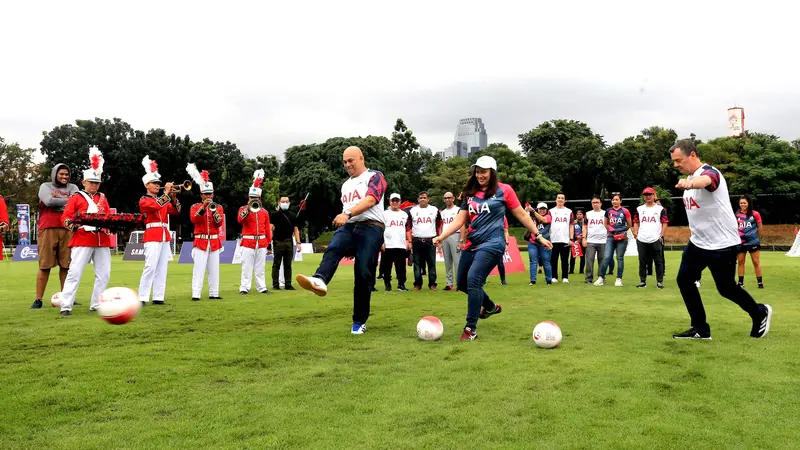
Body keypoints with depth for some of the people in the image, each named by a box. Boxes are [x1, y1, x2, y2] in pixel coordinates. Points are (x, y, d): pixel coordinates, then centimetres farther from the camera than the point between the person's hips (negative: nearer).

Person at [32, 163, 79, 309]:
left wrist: (57, 198, -6)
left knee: (66, 265, 3)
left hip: (67, 230, 2)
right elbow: (49, 201, -12)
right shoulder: (45, 186, 9)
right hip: (48, 230, -2)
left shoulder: (72, 187, 16)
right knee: (45, 265, -2)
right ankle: (38, 299, 2)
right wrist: (67, 200, -3)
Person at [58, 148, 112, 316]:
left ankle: (96, 304, 14)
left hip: (102, 241, 5)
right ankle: (66, 306, -5)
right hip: (82, 240, -5)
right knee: (74, 273, -8)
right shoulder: (75, 198, 7)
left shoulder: (103, 199, 19)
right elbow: (65, 217, -2)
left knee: (104, 274, 4)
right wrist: (69, 223, -24)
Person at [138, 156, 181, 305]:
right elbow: (156, 205, -21)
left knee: (162, 268, 5)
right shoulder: (143, 200, -1)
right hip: (152, 236, -7)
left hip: (165, 236, 7)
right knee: (150, 267, -13)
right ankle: (142, 298, -10)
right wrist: (167, 193, -18)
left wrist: (173, 197, -2)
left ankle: (158, 297, 8)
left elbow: (176, 211, 11)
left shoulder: (163, 200, 20)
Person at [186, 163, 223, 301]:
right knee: (199, 269, -8)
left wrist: (214, 211, -20)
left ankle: (214, 294, 12)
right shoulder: (195, 207, 3)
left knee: (214, 269, 6)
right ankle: (196, 295, -9)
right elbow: (193, 219, -17)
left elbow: (219, 223, -5)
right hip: (200, 242, -3)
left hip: (214, 242, 3)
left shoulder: (218, 207, 9)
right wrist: (203, 207, -25)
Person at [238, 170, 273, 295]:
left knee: (261, 267, 7)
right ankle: (244, 288, -1)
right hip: (248, 242, -3)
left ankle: (262, 288, 11)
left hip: (262, 243, 3)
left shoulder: (264, 212, 11)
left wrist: (269, 244, 11)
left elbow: (268, 229, 13)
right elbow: (240, 219, -20)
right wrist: (248, 208, -28)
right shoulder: (243, 209, 2)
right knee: (247, 267, -3)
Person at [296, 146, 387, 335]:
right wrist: (348, 245, 28)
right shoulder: (346, 185, 25)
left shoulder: (375, 177, 2)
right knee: (333, 249, -28)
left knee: (363, 274, -8)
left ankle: (359, 322, 2)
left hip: (370, 228, -5)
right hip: (348, 227, 6)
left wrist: (348, 213, -32)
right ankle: (319, 280, -57)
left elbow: (370, 200, -16)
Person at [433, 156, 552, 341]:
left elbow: (522, 215, 4)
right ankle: (491, 306, 40)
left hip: (492, 244, -6)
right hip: (471, 244, 7)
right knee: (462, 283, 14)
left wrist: (538, 236, 5)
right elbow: (459, 220, 6)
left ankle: (471, 328, -10)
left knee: (473, 279, -21)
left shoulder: (504, 190, -2)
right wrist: (441, 236, -9)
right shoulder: (470, 193, 11)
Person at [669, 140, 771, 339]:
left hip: (722, 244, -8)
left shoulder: (709, 172, -22)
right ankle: (701, 329, 10)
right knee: (684, 280, 0)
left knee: (726, 289, 3)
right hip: (698, 242, 8)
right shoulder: (690, 176, 6)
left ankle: (760, 314, 32)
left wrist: (690, 183, -72)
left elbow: (704, 180, -48)